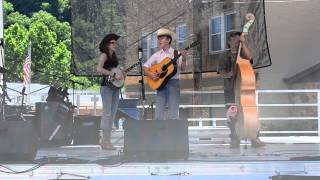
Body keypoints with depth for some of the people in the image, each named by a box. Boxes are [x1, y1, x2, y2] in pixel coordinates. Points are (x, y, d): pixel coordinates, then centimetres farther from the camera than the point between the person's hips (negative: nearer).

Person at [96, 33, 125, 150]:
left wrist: (122, 75, 3)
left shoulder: (114, 56, 18)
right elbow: (99, 69, -21)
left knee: (112, 114, 8)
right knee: (107, 113, -9)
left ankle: (106, 140, 13)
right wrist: (114, 75, -23)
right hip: (107, 86, -8)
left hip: (115, 87, 8)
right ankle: (104, 141, -6)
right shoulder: (104, 55, -6)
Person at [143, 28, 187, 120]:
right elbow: (145, 66, 12)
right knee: (158, 114, 1)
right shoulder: (157, 55, 11)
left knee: (173, 114, -4)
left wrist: (184, 59, -26)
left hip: (173, 82, -3)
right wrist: (150, 74, -7)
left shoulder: (176, 53, 2)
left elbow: (182, 69, -7)